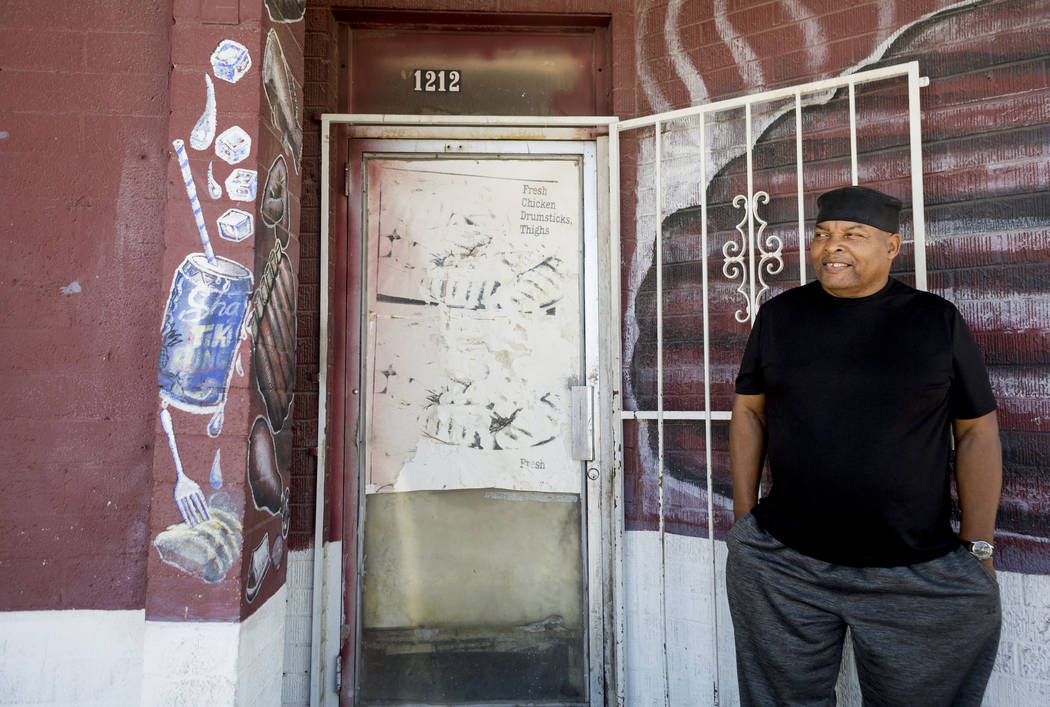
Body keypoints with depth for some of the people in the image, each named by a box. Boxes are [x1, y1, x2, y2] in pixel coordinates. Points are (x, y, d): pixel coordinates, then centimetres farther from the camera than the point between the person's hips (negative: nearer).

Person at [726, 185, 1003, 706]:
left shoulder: (938, 321, 0)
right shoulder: (778, 316, 2)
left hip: (922, 576, 0)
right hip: (782, 565, 1)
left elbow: (977, 431, 2)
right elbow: (748, 412, 7)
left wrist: (978, 548, -2)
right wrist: (745, 520, 3)